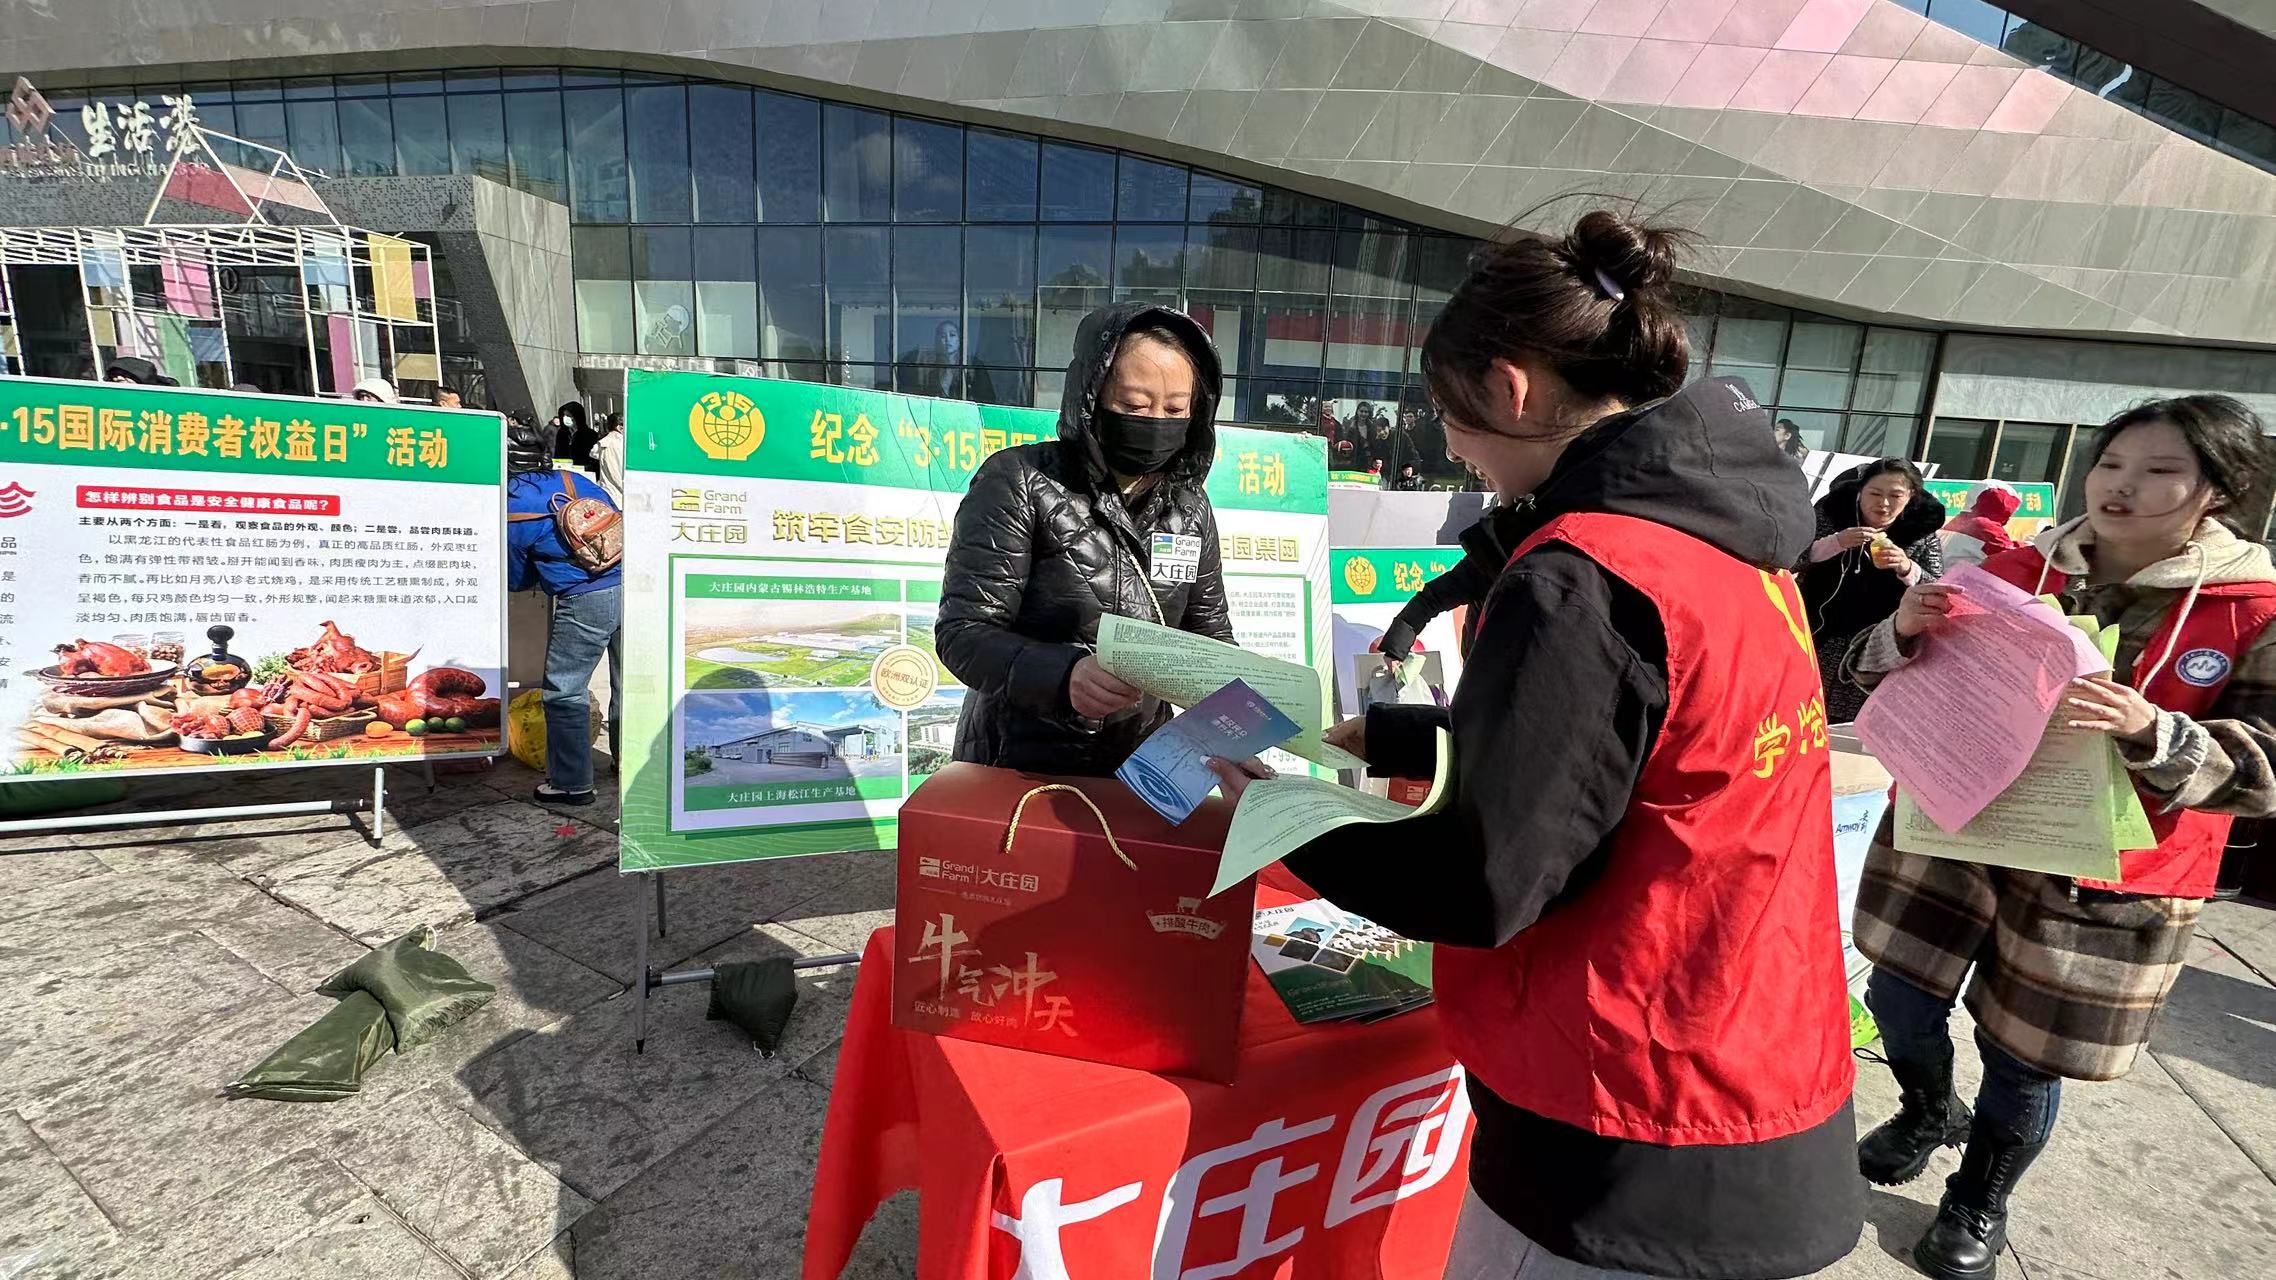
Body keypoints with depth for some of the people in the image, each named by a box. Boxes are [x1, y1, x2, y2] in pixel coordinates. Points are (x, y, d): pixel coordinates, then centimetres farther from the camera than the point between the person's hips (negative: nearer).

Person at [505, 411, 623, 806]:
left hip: (584, 602, -5)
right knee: (628, 684, 18)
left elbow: (517, 581, 13)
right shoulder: (574, 481, 9)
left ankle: (572, 783, 15)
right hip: (629, 586, 5)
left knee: (564, 692, 8)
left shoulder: (510, 515, 0)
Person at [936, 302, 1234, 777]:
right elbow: (964, 632, -14)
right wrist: (1063, 676, -32)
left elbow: (1211, 635, 12)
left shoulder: (1190, 507, 6)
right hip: (1016, 768, -4)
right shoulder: (1018, 483, -9)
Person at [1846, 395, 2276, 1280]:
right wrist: (1906, 632, -19)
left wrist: (2151, 733, -28)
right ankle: (1929, 1111, 43)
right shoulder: (2018, 569, 0)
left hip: (2101, 875, -2)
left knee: (2023, 1062, 10)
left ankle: (1979, 1202, 38)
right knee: (1898, 1000, 9)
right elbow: (1885, 675, 4)